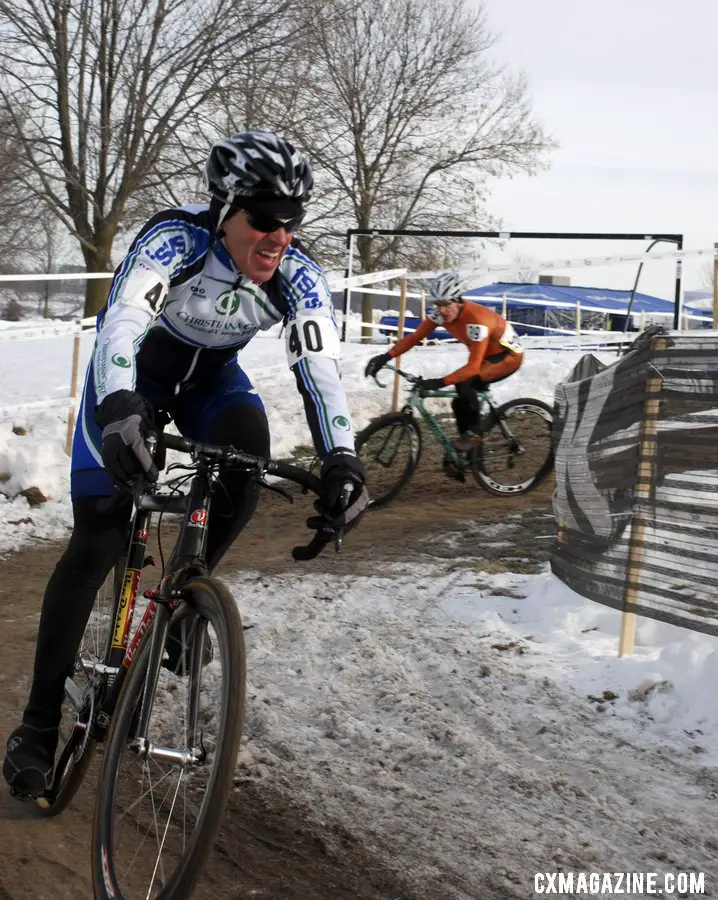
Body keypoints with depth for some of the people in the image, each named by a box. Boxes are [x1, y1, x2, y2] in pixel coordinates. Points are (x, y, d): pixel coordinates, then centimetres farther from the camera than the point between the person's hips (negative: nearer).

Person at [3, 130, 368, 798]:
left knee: (249, 455, -30)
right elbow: (123, 319, -48)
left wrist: (342, 463, -50)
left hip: (210, 373, 4)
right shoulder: (177, 239, -33)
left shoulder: (297, 276, -23)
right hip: (134, 369, -3)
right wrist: (119, 409, -68)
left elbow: (320, 370, -33)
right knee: (99, 540, -12)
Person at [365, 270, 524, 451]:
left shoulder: (476, 320, -37)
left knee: (464, 383, -29)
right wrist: (386, 357, -26)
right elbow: (415, 337, -12)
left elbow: (473, 367, -40)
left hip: (509, 355, -8)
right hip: (486, 354, 8)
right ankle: (466, 451, 19)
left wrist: (440, 382, -50)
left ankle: (474, 431, -10)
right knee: (461, 402, 3)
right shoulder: (439, 313, -16)